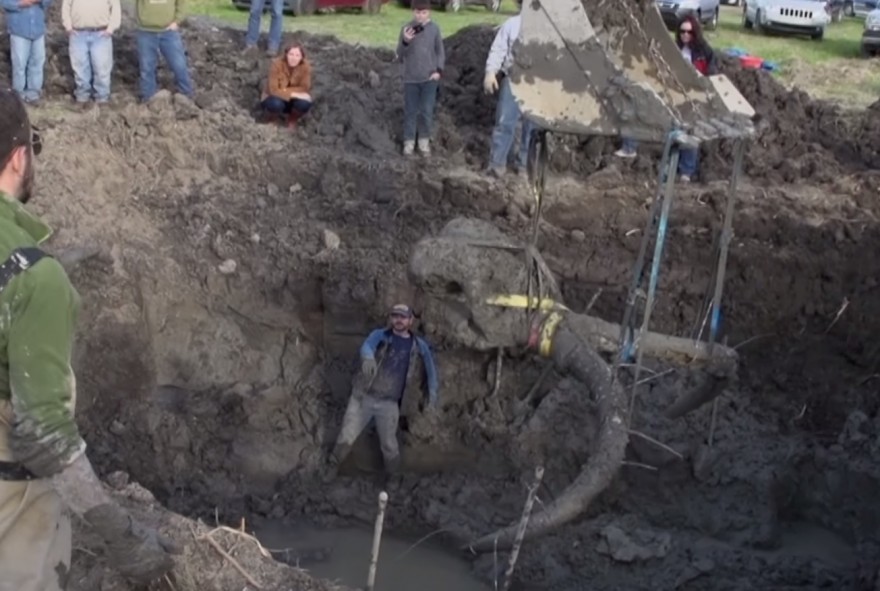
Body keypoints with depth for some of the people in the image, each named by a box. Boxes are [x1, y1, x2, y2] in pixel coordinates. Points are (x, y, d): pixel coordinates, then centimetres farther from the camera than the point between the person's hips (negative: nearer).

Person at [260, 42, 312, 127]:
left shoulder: (305, 66, -19)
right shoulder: (277, 64, -25)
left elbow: (305, 89, -17)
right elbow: (273, 90, -26)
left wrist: (285, 90, -28)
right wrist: (292, 94, -35)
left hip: (292, 99, 2)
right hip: (277, 97, -2)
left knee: (305, 104, -31)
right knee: (275, 104, -37)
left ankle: (292, 120, 4)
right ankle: (272, 119, 1)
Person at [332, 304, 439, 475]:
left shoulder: (419, 345, 4)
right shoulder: (379, 335, -2)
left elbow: (430, 368, 16)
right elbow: (366, 346, -24)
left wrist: (432, 394, 5)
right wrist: (368, 359, -48)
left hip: (389, 404, 1)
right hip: (363, 397, -1)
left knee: (389, 446, 9)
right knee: (346, 439, -3)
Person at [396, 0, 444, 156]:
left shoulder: (434, 28, -4)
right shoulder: (407, 28, -8)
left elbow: (440, 51, 6)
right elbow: (400, 55, -6)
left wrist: (439, 70, -5)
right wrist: (405, 41, -24)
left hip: (429, 78, 1)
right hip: (411, 78, -1)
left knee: (427, 111, 7)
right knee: (410, 111, 7)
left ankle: (424, 140, 22)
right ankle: (409, 141, 17)